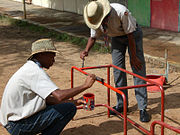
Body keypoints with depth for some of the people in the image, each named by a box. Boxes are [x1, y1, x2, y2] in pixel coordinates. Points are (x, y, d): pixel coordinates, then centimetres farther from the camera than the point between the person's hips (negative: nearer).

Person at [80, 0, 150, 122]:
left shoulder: (121, 12, -38)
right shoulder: (94, 18, -20)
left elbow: (130, 35, -28)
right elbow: (93, 37, -3)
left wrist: (134, 58, -21)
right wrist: (86, 50, -22)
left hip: (133, 34, -5)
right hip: (116, 37, 5)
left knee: (138, 69, -11)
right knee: (118, 70, 0)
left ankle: (143, 108, -9)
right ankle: (122, 104, 13)